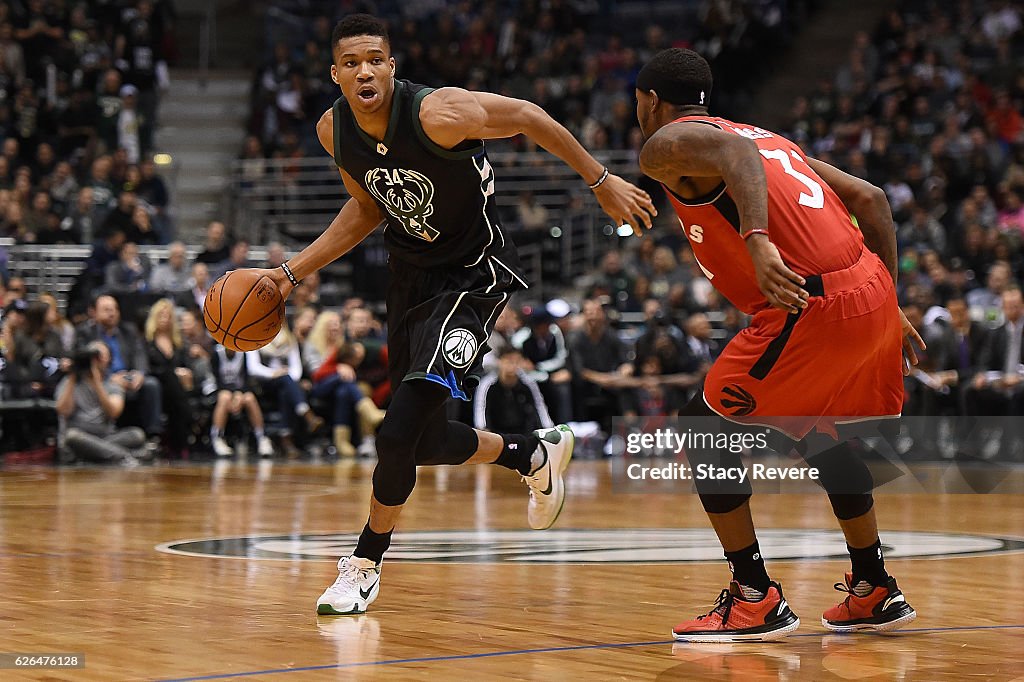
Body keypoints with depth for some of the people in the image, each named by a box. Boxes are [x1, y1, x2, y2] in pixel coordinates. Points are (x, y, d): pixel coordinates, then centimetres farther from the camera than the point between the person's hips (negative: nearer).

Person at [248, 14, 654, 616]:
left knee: (401, 431, -17)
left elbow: (528, 118, -14)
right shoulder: (334, 131, -7)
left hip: (473, 275, -7)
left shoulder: (440, 114, -28)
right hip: (411, 270, 7)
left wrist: (602, 183, -9)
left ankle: (365, 564, 4)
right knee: (425, 440, 13)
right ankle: (536, 455, 42)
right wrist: (293, 273, 4)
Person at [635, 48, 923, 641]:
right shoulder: (769, 136, 28)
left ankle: (756, 600, 7)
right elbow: (870, 198, 22)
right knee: (820, 432, 30)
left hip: (814, 305, -8)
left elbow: (735, 151, -20)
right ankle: (875, 593, 35)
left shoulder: (667, 143, 5)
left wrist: (756, 240, -35)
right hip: (873, 291, 8)